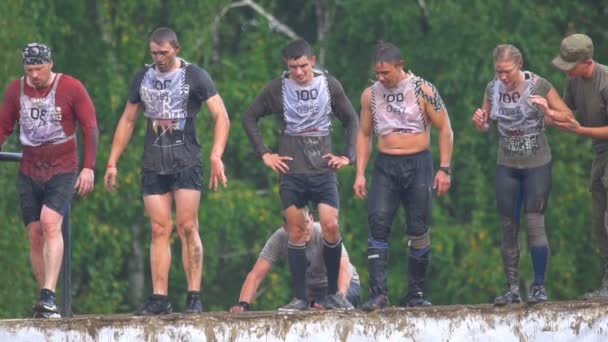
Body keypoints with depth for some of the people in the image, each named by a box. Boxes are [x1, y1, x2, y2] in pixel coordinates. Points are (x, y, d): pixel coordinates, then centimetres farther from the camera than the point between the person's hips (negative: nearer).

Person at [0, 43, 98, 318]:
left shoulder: (71, 88, -7)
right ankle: (47, 305, 7)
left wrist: (89, 167, -12)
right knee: (35, 236, 1)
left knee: (50, 223, -23)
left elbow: (90, 127, -5)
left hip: (63, 171, -4)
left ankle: (48, 296, -30)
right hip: (29, 172, 4)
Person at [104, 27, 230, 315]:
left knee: (187, 227, -9)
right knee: (159, 230, 0)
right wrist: (112, 163, 13)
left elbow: (221, 117, -7)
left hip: (186, 162, -4)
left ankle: (194, 297, -8)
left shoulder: (195, 76, -2)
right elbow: (127, 121, 19)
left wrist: (216, 156, -20)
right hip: (153, 165, 4)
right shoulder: (143, 78, 12)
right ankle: (159, 298, -1)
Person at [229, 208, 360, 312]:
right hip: (311, 290, 4)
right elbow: (255, 275, -23)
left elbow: (344, 269, -43)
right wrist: (243, 305, -40)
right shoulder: (280, 238, -21)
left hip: (344, 285, -4)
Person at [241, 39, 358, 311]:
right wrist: (264, 153, 3)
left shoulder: (329, 85, 4)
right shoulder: (278, 89, 1)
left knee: (331, 227, -9)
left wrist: (347, 156, 5)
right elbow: (249, 118, 10)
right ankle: (300, 298, 3)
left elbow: (351, 120, 14)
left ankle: (333, 293, 5)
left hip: (323, 169, 0)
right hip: (291, 170, 0)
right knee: (296, 231, -1)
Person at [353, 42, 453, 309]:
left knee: (419, 231, 0)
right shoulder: (371, 95, 6)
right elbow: (364, 134, 15)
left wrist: (444, 169, -5)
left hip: (418, 164, -2)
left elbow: (444, 129, 1)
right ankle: (379, 294, -18)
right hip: (385, 166, 2)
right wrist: (360, 174, 6)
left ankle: (416, 294, 10)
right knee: (378, 225, -14)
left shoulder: (422, 90, -3)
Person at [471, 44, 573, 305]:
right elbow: (486, 126, 14)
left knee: (535, 223, -9)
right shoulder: (493, 89, 1)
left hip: (537, 165, -4)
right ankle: (512, 289, 7)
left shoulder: (539, 86, -10)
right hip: (507, 166, 4)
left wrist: (547, 112, -23)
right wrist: (480, 122, -10)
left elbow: (567, 116, -3)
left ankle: (539, 286, -2)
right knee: (509, 227, 3)